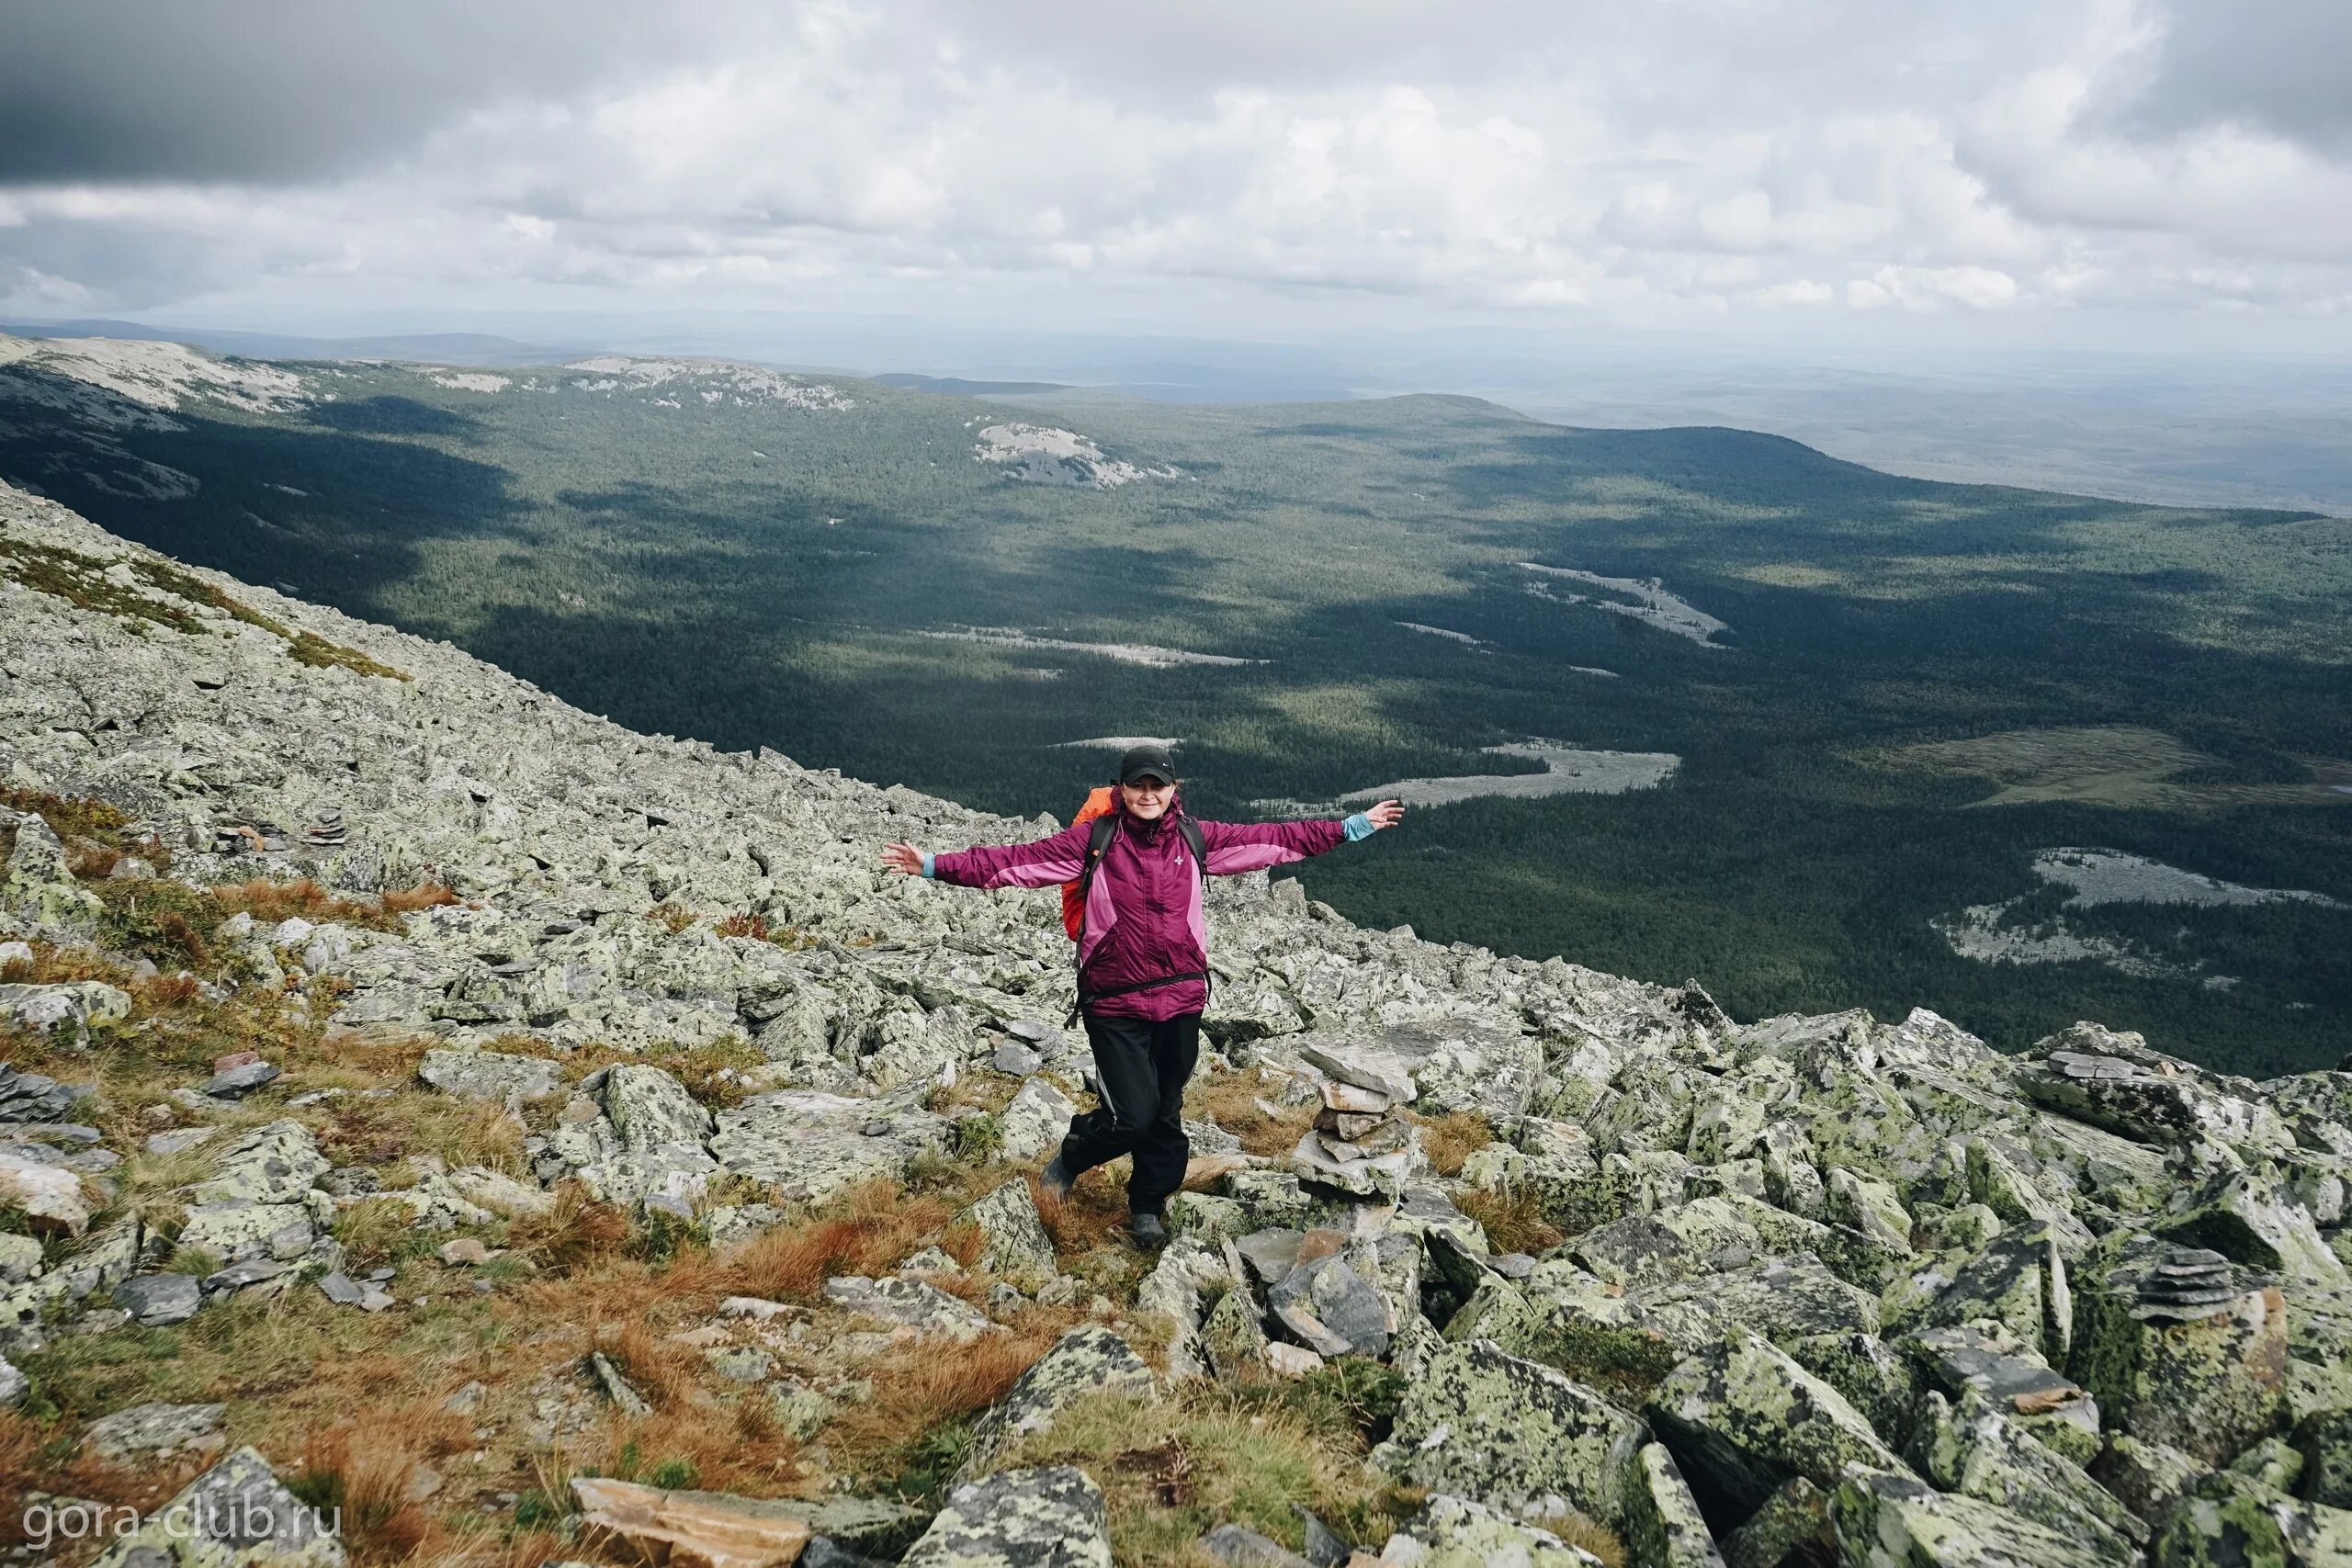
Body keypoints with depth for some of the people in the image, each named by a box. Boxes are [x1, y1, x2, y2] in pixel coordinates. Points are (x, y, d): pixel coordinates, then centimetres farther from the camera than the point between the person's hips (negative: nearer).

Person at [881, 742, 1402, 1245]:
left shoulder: (1197, 838, 3)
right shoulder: (1093, 840, -5)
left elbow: (1273, 838, 7)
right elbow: (1018, 860, -9)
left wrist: (1353, 827, 7)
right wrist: (935, 866, -16)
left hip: (1181, 1001, 3)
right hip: (1115, 1005, -3)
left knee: (1166, 1113, 13)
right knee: (1132, 1116, -9)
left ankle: (1148, 1207, 36)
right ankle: (1072, 1159, 23)